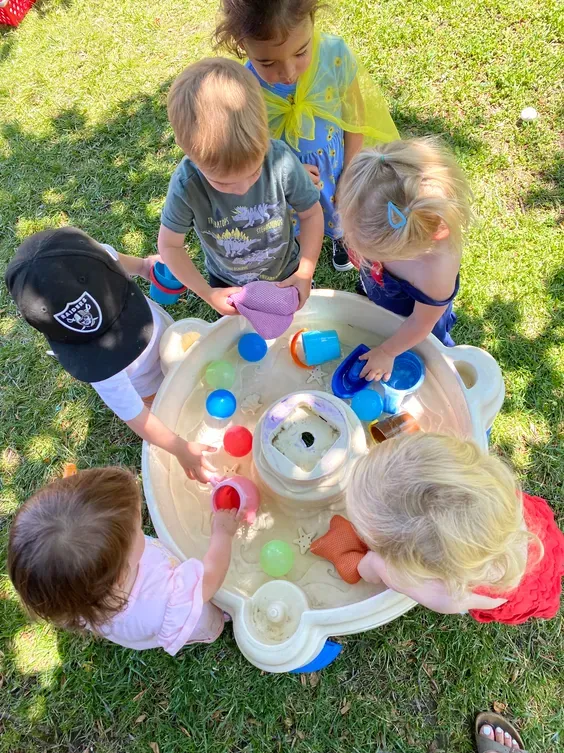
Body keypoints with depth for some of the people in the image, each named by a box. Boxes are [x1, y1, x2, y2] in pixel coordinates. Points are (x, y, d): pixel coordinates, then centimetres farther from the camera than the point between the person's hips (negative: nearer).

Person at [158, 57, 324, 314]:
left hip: (287, 275, 0)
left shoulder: (280, 160, -31)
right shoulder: (186, 185, -31)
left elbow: (311, 214, -15)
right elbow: (169, 245, -16)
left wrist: (305, 274, -21)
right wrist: (207, 293, -22)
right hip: (229, 285, 0)